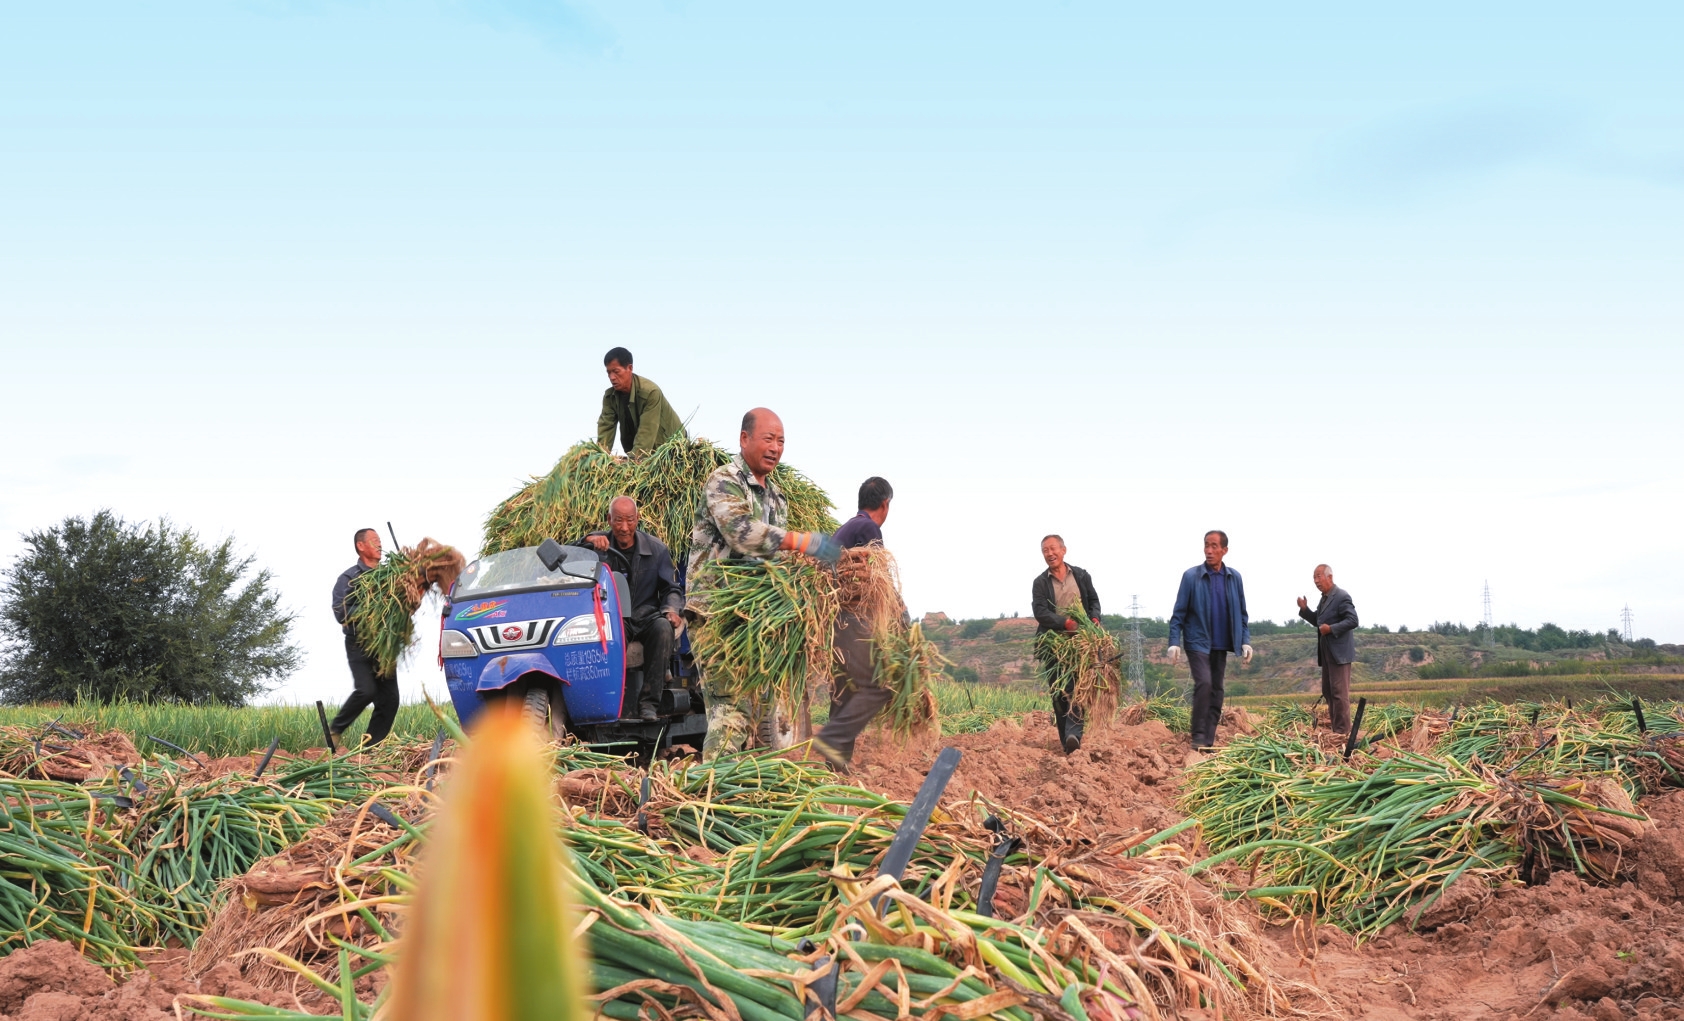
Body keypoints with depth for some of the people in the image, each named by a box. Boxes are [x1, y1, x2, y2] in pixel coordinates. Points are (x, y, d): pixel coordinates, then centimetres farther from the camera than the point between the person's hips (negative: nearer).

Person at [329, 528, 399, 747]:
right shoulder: (349, 578, 0)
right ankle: (334, 730, 1)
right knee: (366, 690, -20)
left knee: (389, 698, -2)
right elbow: (340, 613, -10)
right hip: (359, 644, -5)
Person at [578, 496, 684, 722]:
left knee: (663, 627, -33)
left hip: (646, 616, 1)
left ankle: (649, 702, -31)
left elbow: (671, 589, 8)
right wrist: (588, 541, -32)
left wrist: (672, 609, -14)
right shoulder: (600, 543, 4)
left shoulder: (656, 549, 5)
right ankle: (621, 700, -35)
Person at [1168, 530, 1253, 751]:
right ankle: (1198, 737, -10)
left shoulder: (1234, 578, 4)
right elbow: (1179, 613, -5)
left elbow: (1241, 614, 10)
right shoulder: (1191, 576, -6)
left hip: (1221, 645, 4)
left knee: (1216, 691, 7)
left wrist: (1245, 641, 1)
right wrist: (1174, 643, -11)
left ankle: (1209, 741, 14)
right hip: (1197, 642, -4)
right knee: (1204, 683, -19)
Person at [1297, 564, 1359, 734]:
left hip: (1339, 652, -10)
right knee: (1327, 690, 15)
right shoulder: (1324, 598, 16)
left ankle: (1342, 730, -5)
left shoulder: (1342, 597, -13)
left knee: (1339, 692, -8)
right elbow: (1318, 621, 23)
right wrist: (1305, 609, 8)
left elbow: (1352, 620, -19)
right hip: (1327, 653, 10)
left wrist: (1331, 628, -27)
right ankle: (1333, 724, 24)